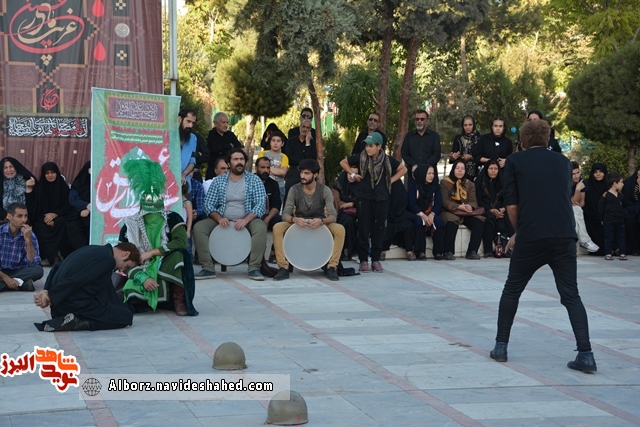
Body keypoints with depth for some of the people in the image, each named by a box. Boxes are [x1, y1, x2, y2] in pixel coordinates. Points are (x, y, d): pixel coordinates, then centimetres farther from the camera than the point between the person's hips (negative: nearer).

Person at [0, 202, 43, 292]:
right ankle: (20, 284, -24)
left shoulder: (30, 235, -3)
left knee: (38, 270, -27)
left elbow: (33, 264, -12)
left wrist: (28, 240, -20)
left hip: (18, 272, 2)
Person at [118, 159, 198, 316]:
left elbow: (182, 242, -17)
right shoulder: (130, 226, 1)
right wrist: (142, 278, -22)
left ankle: (179, 299, -17)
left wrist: (152, 252, -16)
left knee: (180, 254, -31)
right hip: (142, 276, 0)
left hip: (169, 275, 0)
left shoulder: (173, 219, 1)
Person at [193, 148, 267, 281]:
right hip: (222, 221, 2)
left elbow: (261, 204, -8)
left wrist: (246, 220, -24)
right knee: (198, 227, -22)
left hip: (247, 220, -2)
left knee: (261, 227, -34)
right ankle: (208, 268, -20)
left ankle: (254, 268, -29)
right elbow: (208, 205, 2)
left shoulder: (254, 180, 3)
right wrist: (219, 218, -18)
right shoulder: (218, 181, 7)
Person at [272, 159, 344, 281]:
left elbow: (332, 215, -18)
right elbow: (285, 214, -14)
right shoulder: (294, 190, -8)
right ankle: (283, 267, -22)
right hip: (298, 224, 1)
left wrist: (321, 221, -41)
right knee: (277, 228, -28)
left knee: (340, 229, -30)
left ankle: (331, 267, -19)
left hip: (320, 224, -1)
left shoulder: (324, 190, -10)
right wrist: (294, 219, -39)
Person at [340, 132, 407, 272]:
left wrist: (391, 180, 5)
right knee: (364, 229, -1)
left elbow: (403, 169, 15)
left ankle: (376, 259, 12)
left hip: (381, 198, 1)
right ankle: (363, 260, 5)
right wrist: (352, 173, 1)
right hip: (363, 198, -1)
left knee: (378, 229, 4)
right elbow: (343, 162, 11)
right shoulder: (360, 158, -2)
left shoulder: (387, 160, 1)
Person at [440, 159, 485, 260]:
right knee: (451, 222, -39)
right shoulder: (445, 183, 3)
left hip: (467, 213, 4)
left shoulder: (470, 184, 17)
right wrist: (459, 206, -22)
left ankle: (472, 251, -24)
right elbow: (445, 202, -7)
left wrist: (470, 206, -21)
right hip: (450, 212, -4)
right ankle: (448, 252, -34)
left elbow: (474, 201, 5)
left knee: (479, 222, -25)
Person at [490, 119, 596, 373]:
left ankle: (501, 346, 18)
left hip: (531, 237, -2)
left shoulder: (514, 161, 7)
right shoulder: (563, 162, 18)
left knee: (512, 290, 17)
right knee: (571, 295, 6)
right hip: (565, 237, 2)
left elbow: (511, 204, 1)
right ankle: (585, 355, -5)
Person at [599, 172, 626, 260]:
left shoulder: (620, 195, 8)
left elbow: (622, 207, 16)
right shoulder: (606, 195, -11)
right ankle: (608, 253, 8)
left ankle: (622, 253, 12)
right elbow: (600, 207, -8)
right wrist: (602, 219, -7)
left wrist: (623, 218, 10)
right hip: (609, 221, -6)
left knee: (621, 237, 7)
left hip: (620, 221, 6)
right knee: (609, 237, 1)